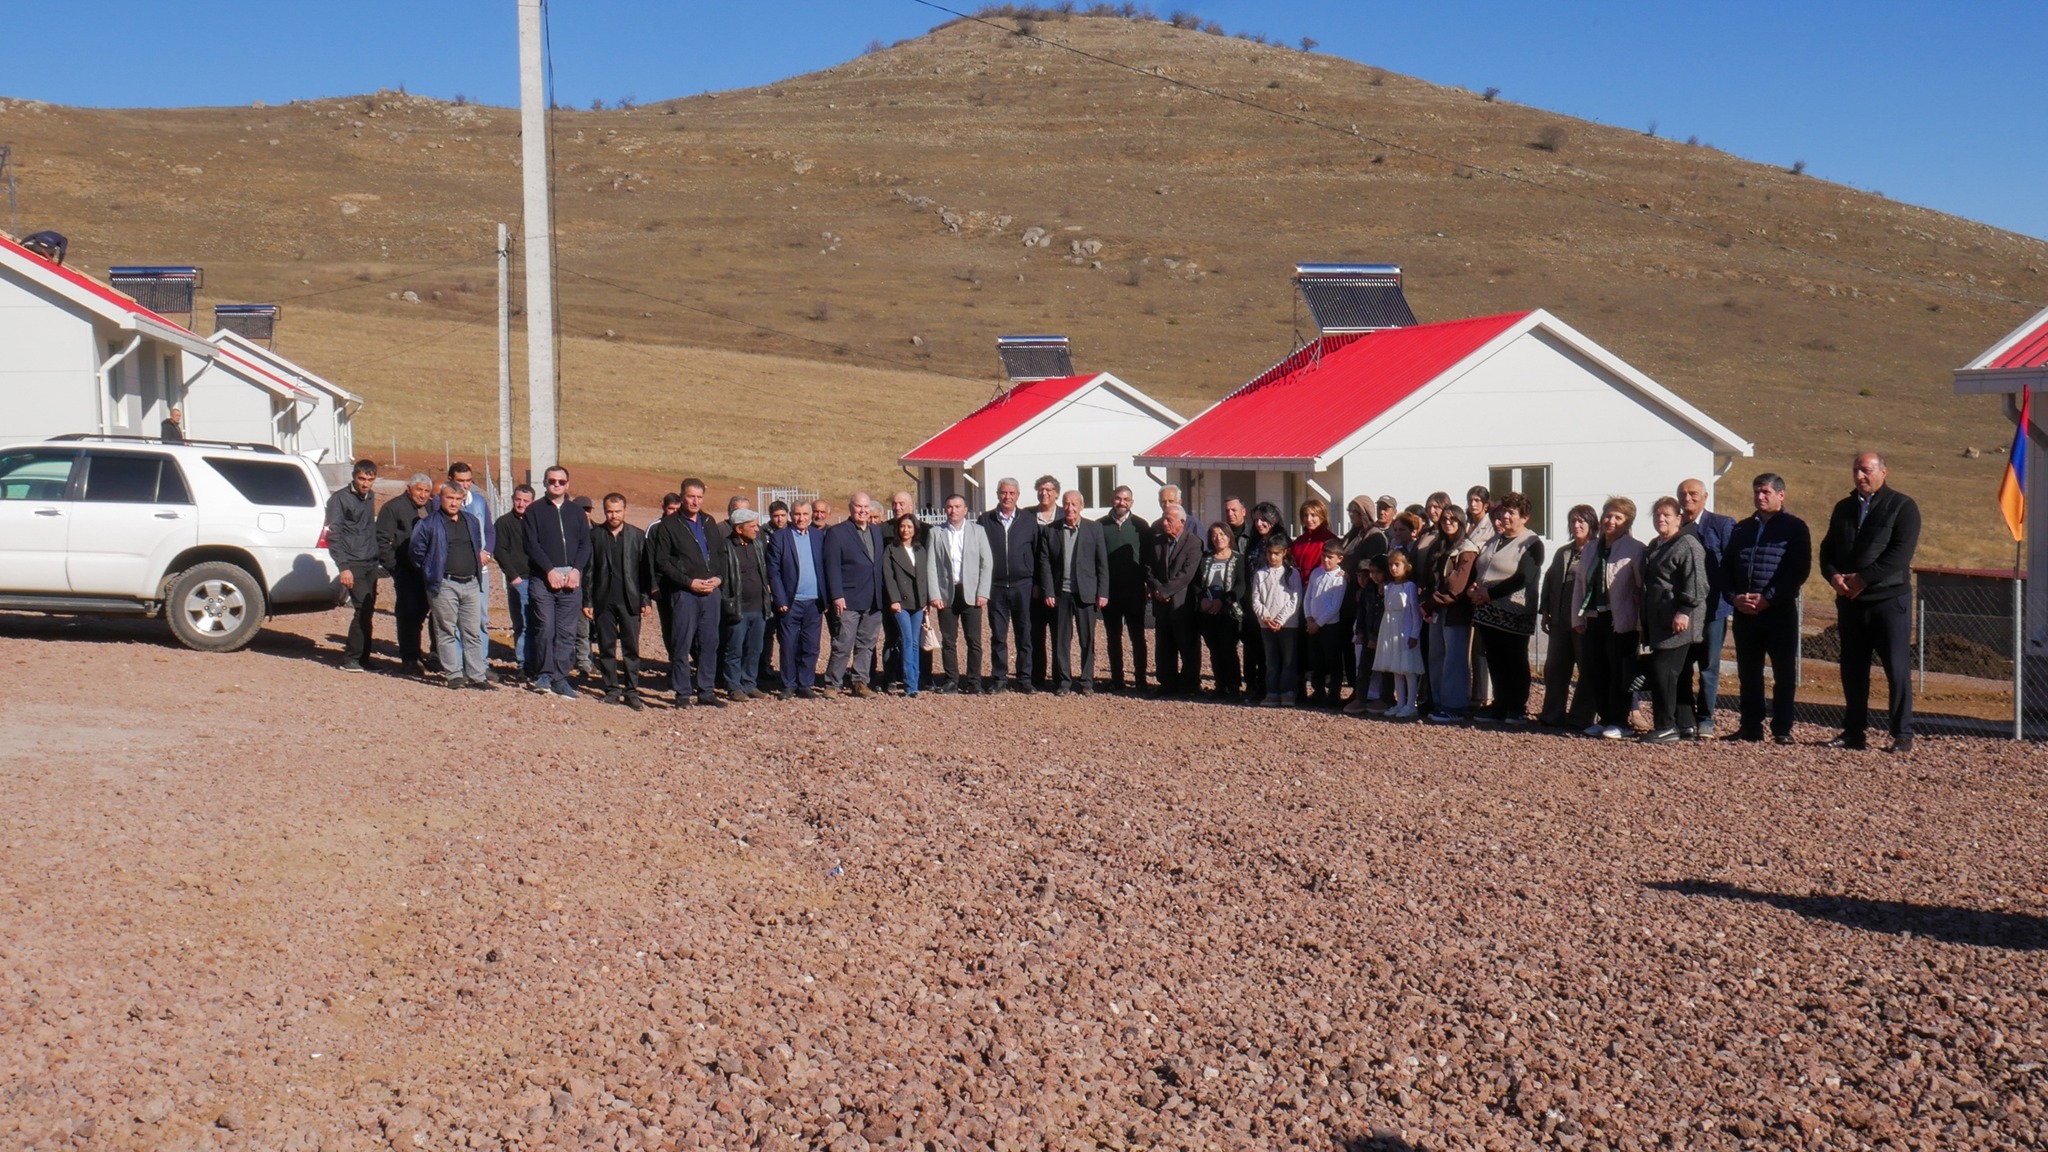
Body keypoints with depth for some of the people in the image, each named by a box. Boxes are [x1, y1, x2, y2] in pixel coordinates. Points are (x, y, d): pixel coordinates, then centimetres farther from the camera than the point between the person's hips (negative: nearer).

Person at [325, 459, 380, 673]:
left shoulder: (370, 497, 15)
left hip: (370, 563, 7)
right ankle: (350, 659, -6)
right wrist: (343, 567, -17)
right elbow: (333, 535, -11)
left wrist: (377, 555, 15)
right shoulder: (340, 499, -7)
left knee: (367, 611, 6)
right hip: (353, 564, -7)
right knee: (363, 608, -14)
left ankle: (362, 657, 14)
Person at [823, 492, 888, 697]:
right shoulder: (836, 533, -3)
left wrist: (882, 595, 9)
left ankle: (860, 682, 17)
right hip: (849, 601, -6)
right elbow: (832, 567, -8)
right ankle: (832, 684, 5)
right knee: (843, 645, -4)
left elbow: (879, 563, 16)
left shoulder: (877, 530, 15)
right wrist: (837, 596, -15)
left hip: (874, 601, 6)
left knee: (867, 644, 9)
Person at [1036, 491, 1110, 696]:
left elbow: (1102, 563, 2)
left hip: (1086, 593, 0)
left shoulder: (1094, 529, 4)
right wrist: (1047, 592, -6)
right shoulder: (1050, 531, 5)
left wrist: (1103, 593, -3)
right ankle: (1063, 682, 12)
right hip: (1060, 594, 1)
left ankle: (1086, 681, 13)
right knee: (1061, 640, 4)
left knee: (1087, 640, 3)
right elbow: (1045, 563, 2)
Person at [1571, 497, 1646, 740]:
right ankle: (1604, 719, 19)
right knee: (1593, 672, 8)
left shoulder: (1634, 549, -5)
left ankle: (1619, 722, 7)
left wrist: (1642, 622, -12)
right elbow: (1580, 583, 15)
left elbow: (1643, 586, -8)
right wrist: (1578, 617, 8)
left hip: (1620, 620, -6)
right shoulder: (1592, 548, 15)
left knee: (1619, 672, -1)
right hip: (1593, 619, 6)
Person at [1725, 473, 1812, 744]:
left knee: (1784, 673, 0)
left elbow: (1800, 570, -8)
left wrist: (1768, 598, -15)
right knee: (1748, 672, 7)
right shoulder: (1741, 529, 17)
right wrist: (1734, 597, -4)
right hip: (1744, 612, 5)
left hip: (1780, 611, -5)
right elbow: (1726, 568, 15)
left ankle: (1782, 729, 4)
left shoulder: (1795, 528, 1)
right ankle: (1751, 727, 13)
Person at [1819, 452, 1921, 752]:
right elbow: (1828, 548, 15)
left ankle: (1903, 735, 1)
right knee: (1852, 669, 9)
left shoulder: (1902, 506, -2)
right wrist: (1833, 575, -6)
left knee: (1897, 668, -4)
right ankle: (1853, 731, 16)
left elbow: (1901, 553, -13)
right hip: (1850, 601, 6)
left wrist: (1862, 579, -17)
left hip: (1889, 598, -6)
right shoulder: (1844, 508, 16)